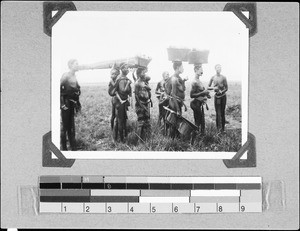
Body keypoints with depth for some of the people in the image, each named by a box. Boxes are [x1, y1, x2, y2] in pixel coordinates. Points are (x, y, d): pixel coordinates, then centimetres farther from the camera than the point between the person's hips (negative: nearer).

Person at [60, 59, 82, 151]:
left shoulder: (74, 77, 10)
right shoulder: (65, 76, -13)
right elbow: (59, 90, -15)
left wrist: (77, 104, 15)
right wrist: (62, 104, -18)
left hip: (72, 104, 7)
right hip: (66, 104, -7)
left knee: (71, 126, 12)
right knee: (65, 126, -1)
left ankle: (73, 148, 17)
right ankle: (63, 147, 7)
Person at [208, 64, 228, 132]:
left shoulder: (223, 78, -6)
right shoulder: (213, 78, 1)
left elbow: (226, 88, -3)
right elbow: (208, 87, 7)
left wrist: (221, 91, -19)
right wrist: (213, 88, -13)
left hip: (223, 96, -1)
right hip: (216, 96, 1)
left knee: (222, 112, 4)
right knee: (218, 113, -4)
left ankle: (223, 128, 11)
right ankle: (219, 128, -5)